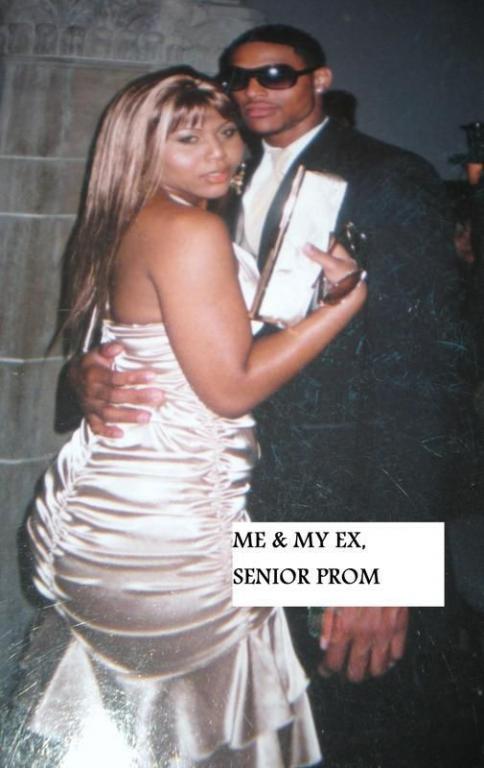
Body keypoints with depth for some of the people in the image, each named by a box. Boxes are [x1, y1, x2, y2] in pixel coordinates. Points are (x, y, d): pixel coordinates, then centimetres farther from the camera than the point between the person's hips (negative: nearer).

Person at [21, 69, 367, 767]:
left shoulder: (129, 225, 12)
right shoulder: (191, 230, -16)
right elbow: (231, 387, -18)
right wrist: (350, 296, -12)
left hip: (107, 495, 9)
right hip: (164, 520, -9)